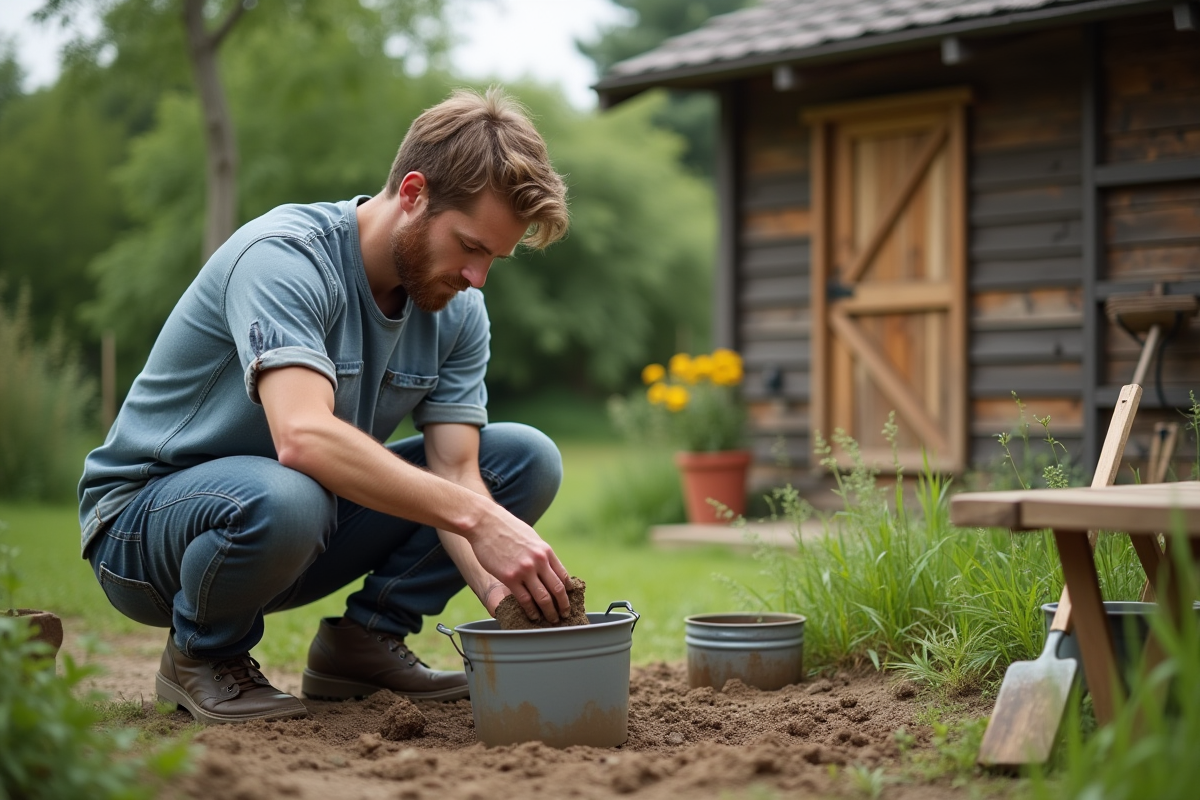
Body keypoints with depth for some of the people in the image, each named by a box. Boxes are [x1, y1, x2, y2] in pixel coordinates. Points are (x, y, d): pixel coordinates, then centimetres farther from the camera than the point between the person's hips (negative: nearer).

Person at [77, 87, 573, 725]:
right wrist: (477, 518, -46)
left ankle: (366, 638, 1)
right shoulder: (282, 256, -28)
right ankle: (200, 655, -11)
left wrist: (503, 597, -29)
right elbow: (304, 437, -42)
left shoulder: (459, 312, -5)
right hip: (144, 518, -6)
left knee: (527, 457, -6)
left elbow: (455, 473, -10)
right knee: (282, 498, -42)